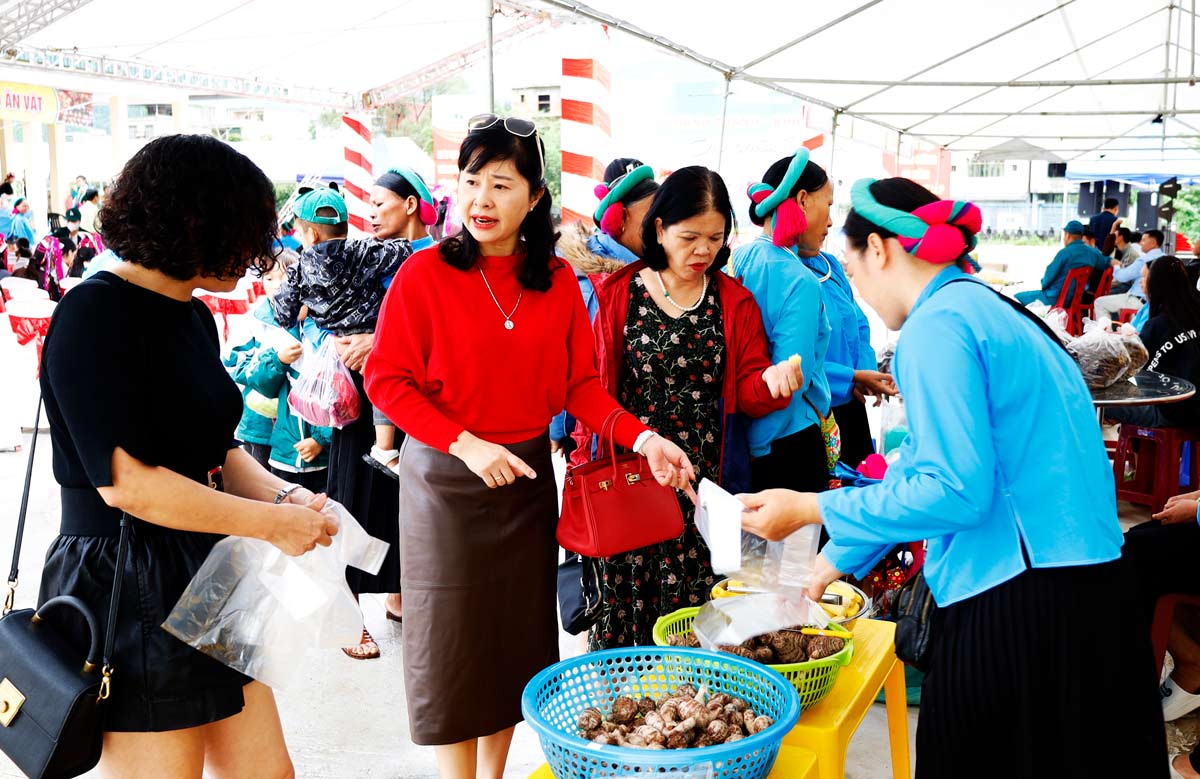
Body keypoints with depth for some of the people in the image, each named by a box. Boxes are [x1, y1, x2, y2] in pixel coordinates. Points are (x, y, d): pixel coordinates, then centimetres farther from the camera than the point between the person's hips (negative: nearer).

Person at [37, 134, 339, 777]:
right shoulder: (94, 315, -17)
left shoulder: (194, 316, 11)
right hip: (126, 595, -8)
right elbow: (126, 482, -23)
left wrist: (284, 496, -4)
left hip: (208, 580, 9)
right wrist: (271, 523, -17)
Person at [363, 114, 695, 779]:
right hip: (446, 481, -4)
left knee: (518, 638, 12)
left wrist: (641, 437, -13)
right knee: (455, 646, 3)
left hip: (528, 477, 4)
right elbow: (386, 380, -10)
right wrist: (467, 444, -19)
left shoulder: (558, 282, 3)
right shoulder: (425, 274, -9)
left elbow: (580, 384, 2)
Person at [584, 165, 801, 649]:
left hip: (705, 486, 1)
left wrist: (771, 379, -18)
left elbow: (747, 393, 5)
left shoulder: (735, 303, 9)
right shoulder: (616, 293, 4)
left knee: (692, 613, 1)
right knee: (622, 601, 3)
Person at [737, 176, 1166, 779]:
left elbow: (955, 490, -21)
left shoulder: (937, 326, -14)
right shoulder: (982, 305, 16)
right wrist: (836, 558, 27)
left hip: (1017, 609, -9)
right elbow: (926, 457, 22)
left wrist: (812, 510, -12)